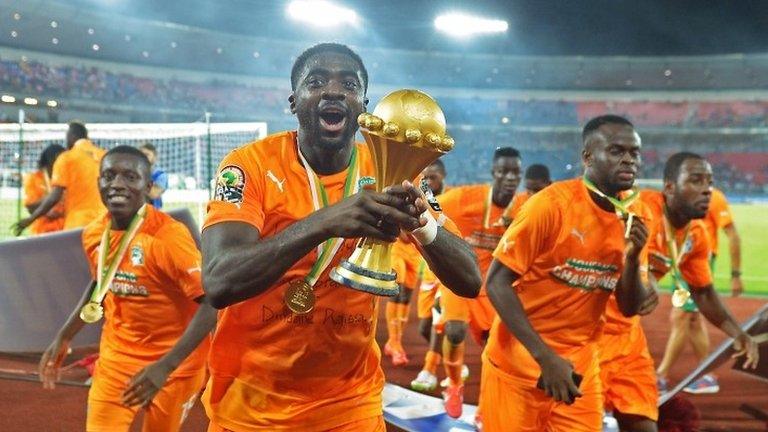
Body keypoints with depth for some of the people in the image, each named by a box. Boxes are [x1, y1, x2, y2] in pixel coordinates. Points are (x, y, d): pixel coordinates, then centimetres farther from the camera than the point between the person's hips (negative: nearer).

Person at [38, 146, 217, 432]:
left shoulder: (169, 236, -25)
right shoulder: (93, 235, -3)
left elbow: (211, 304, -28)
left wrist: (165, 367, -33)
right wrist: (63, 337, 13)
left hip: (173, 360, -5)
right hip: (116, 355, 5)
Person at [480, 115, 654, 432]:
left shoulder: (635, 216, 0)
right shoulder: (551, 204, -17)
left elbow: (629, 308, 5)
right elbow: (497, 283, -16)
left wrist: (633, 258, -14)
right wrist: (545, 357, -21)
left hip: (580, 367, 5)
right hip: (518, 363, -4)